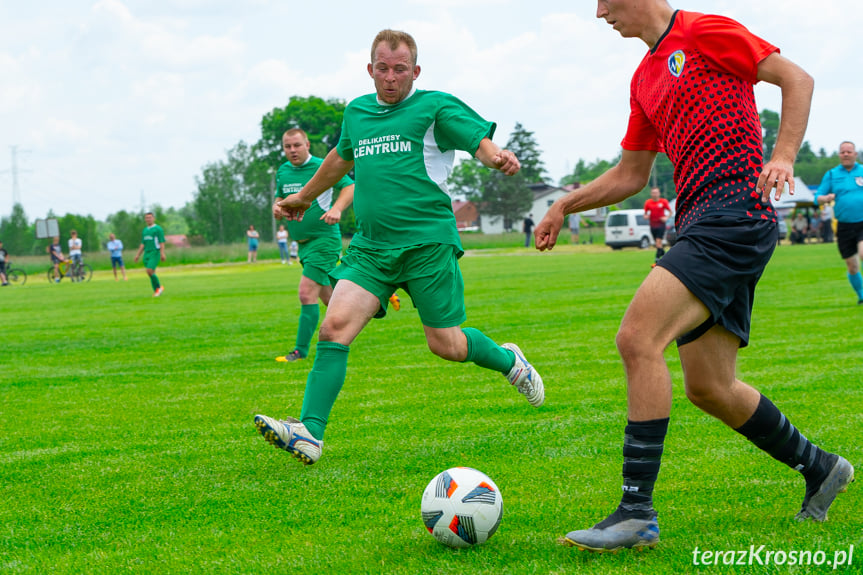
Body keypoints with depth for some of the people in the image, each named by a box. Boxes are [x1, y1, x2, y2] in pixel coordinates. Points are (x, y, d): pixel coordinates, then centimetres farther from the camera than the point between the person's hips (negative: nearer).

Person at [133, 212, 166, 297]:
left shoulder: (158, 229, -3)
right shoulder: (145, 230, 17)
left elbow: (162, 242, -10)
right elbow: (143, 244, 21)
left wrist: (162, 254, -19)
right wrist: (138, 255, 14)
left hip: (155, 253, -7)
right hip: (147, 253, 7)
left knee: (150, 271, -18)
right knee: (151, 273, 4)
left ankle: (159, 287, -1)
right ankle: (156, 291, 11)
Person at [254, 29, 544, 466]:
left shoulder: (435, 107, -1)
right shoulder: (357, 113, 16)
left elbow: (480, 140, -11)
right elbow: (342, 157, 34)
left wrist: (496, 157, -35)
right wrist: (304, 197, 47)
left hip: (428, 244, -4)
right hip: (370, 247, 4)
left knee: (446, 345, -1)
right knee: (334, 326, -14)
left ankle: (508, 361, 32)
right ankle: (309, 434, -17)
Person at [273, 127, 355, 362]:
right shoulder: (282, 172, 10)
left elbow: (350, 187, -10)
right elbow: (280, 197, 23)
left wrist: (336, 209, -27)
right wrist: (277, 207, -1)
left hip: (324, 238, -8)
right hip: (302, 243, 8)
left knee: (307, 292, -15)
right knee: (327, 296, 14)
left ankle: (301, 350, -11)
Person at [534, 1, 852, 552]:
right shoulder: (645, 78, 22)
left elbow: (797, 78, -5)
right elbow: (630, 175, 28)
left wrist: (783, 157, -18)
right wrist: (565, 205, 19)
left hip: (735, 214, -9)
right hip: (700, 225, 9)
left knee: (637, 338, -21)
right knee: (709, 387, 10)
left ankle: (637, 512, -20)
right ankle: (819, 467, 29)